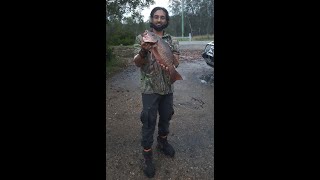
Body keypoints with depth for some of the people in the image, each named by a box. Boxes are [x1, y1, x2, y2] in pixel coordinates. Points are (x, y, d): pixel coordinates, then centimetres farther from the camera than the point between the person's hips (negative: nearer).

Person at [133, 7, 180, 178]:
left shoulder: (172, 41, 6)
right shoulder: (141, 38, -2)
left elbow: (176, 62, -4)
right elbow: (137, 62, -10)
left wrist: (168, 65, -28)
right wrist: (143, 51, -31)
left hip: (168, 87, 4)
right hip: (150, 88, -4)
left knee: (166, 117, 18)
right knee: (149, 121, 2)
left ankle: (162, 142, 42)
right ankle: (147, 154, 19)